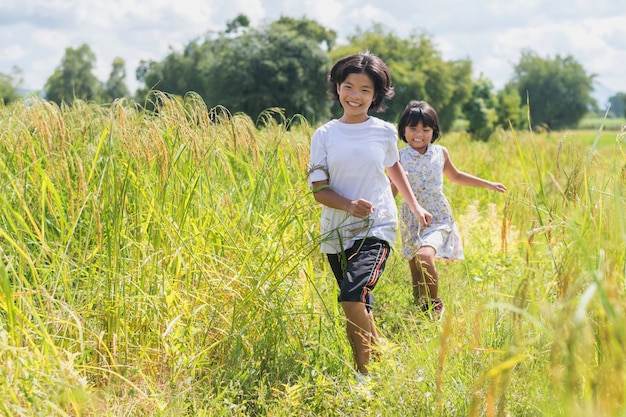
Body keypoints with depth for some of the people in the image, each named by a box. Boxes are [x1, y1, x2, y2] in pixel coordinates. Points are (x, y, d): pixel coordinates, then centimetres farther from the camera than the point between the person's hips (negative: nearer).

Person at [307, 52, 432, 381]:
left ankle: (365, 373, -17)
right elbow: (318, 189, -5)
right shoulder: (324, 135, 0)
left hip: (376, 230, -3)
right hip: (336, 233, 3)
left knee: (352, 298, -24)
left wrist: (415, 207, 30)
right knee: (361, 309, 13)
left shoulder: (385, 132, 1)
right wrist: (349, 205, -24)